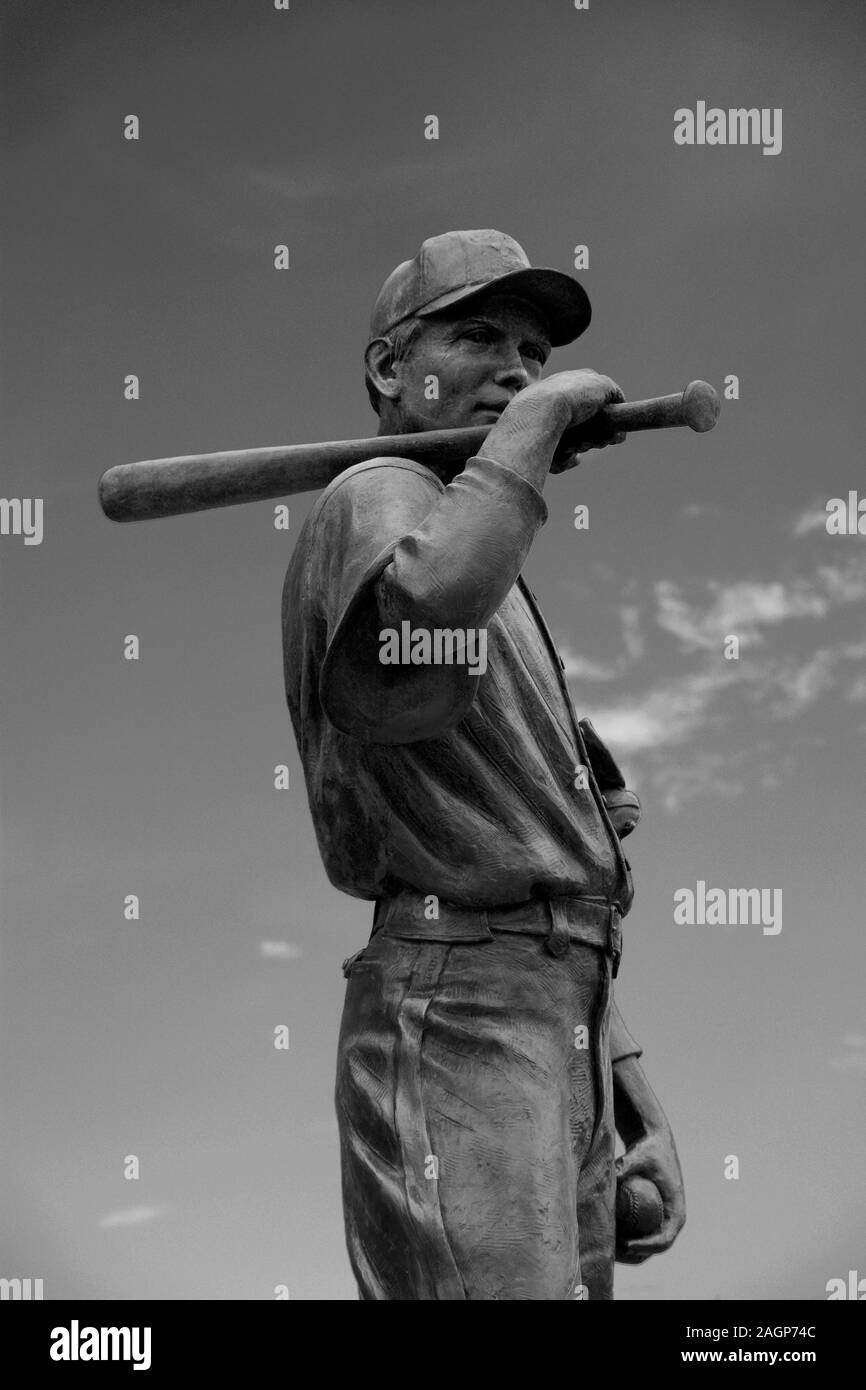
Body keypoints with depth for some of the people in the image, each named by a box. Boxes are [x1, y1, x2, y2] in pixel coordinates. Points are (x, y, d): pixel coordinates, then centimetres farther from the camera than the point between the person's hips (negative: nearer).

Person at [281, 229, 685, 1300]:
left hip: (564, 1047, 10)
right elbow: (426, 600, -31)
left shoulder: (504, 601, 28)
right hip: (457, 1021, -10)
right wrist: (538, 419, -15)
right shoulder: (379, 499, -1)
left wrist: (638, 1114, 19)